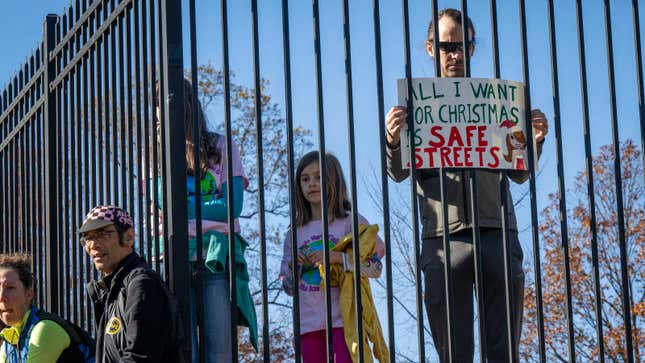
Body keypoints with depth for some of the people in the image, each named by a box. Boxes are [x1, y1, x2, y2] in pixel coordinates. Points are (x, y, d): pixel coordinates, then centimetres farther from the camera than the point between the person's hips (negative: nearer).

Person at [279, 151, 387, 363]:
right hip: (309, 323, 5)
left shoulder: (351, 223, 3)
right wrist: (293, 267, -3)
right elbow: (289, 288, 18)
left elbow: (375, 267, -6)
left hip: (344, 320, -5)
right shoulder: (295, 233, 15)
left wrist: (338, 257, -16)